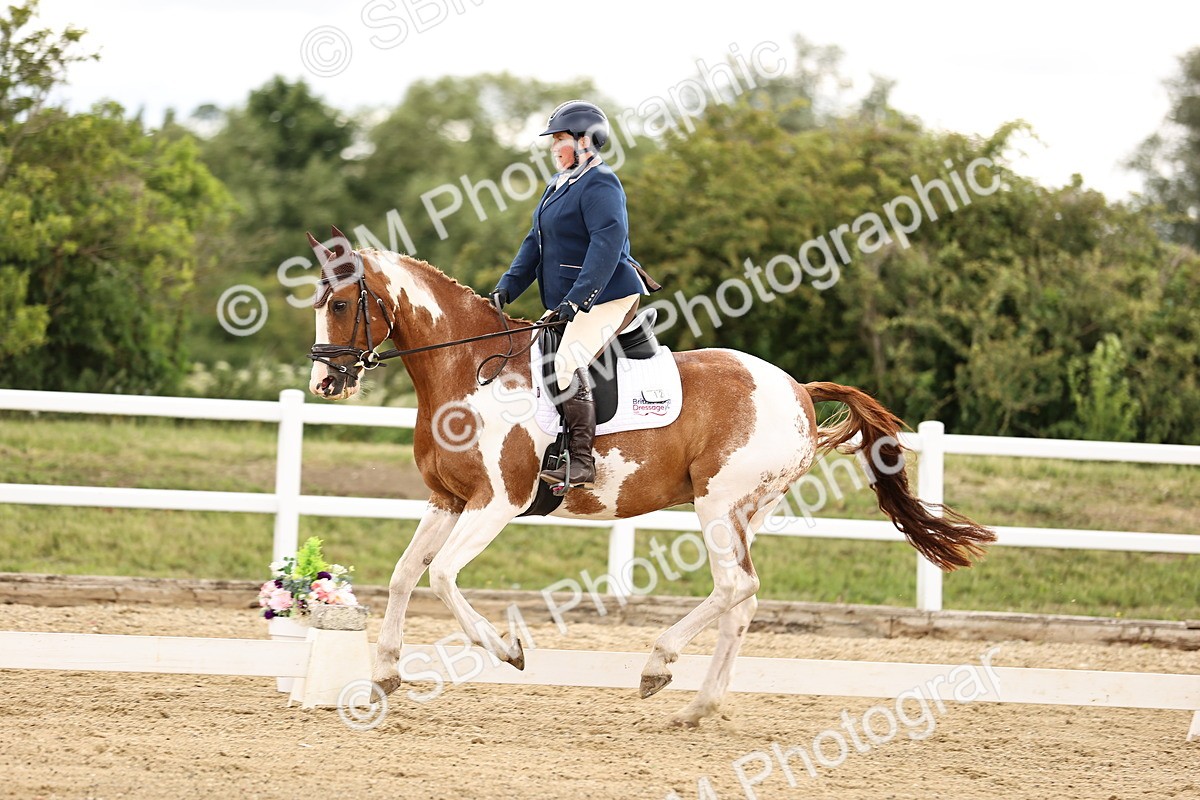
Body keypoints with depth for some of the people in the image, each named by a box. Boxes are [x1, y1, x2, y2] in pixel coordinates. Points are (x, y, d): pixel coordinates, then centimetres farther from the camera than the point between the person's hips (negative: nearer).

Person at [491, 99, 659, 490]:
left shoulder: (599, 184, -13)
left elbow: (608, 242, -25)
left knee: (567, 363, -26)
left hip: (607, 299, -12)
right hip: (568, 306, 12)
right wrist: (508, 286, 6)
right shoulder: (558, 186, 19)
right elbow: (536, 243, 21)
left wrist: (578, 297, -33)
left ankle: (581, 462, -28)